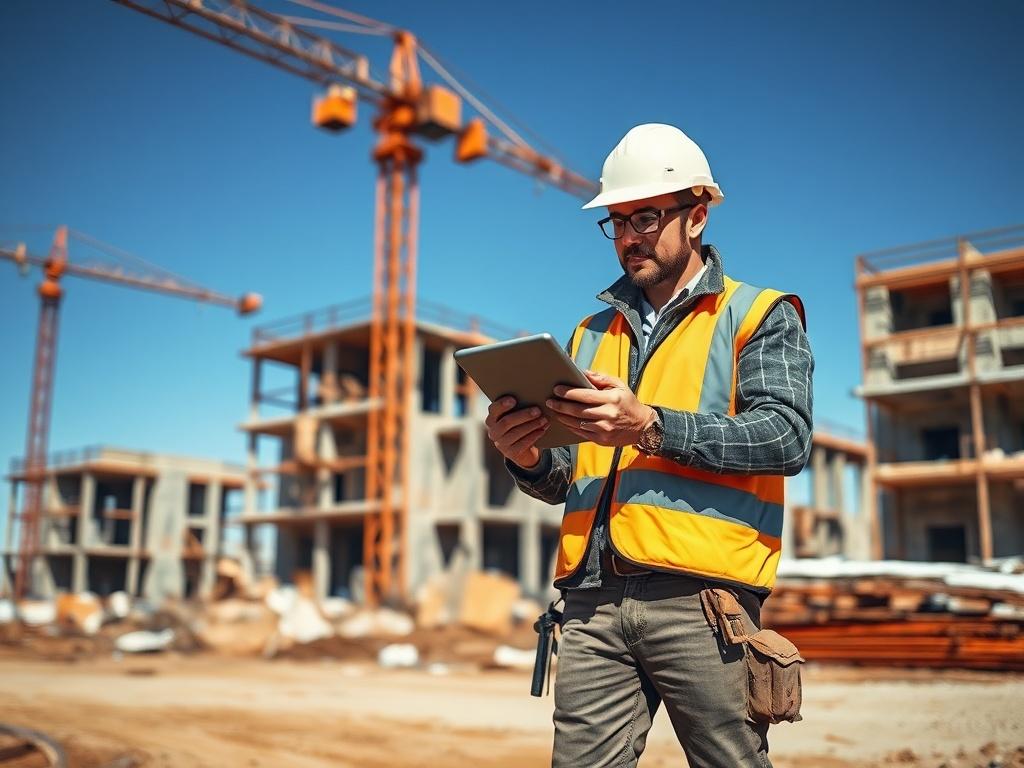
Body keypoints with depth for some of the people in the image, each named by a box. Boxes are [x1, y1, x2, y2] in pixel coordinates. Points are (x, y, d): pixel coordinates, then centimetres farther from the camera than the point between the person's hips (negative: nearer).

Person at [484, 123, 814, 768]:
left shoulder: (760, 315, 9)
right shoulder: (593, 332, 22)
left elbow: (787, 434, -9)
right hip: (593, 599, 4)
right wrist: (526, 457, -4)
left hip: (700, 594, -3)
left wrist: (650, 427, -19)